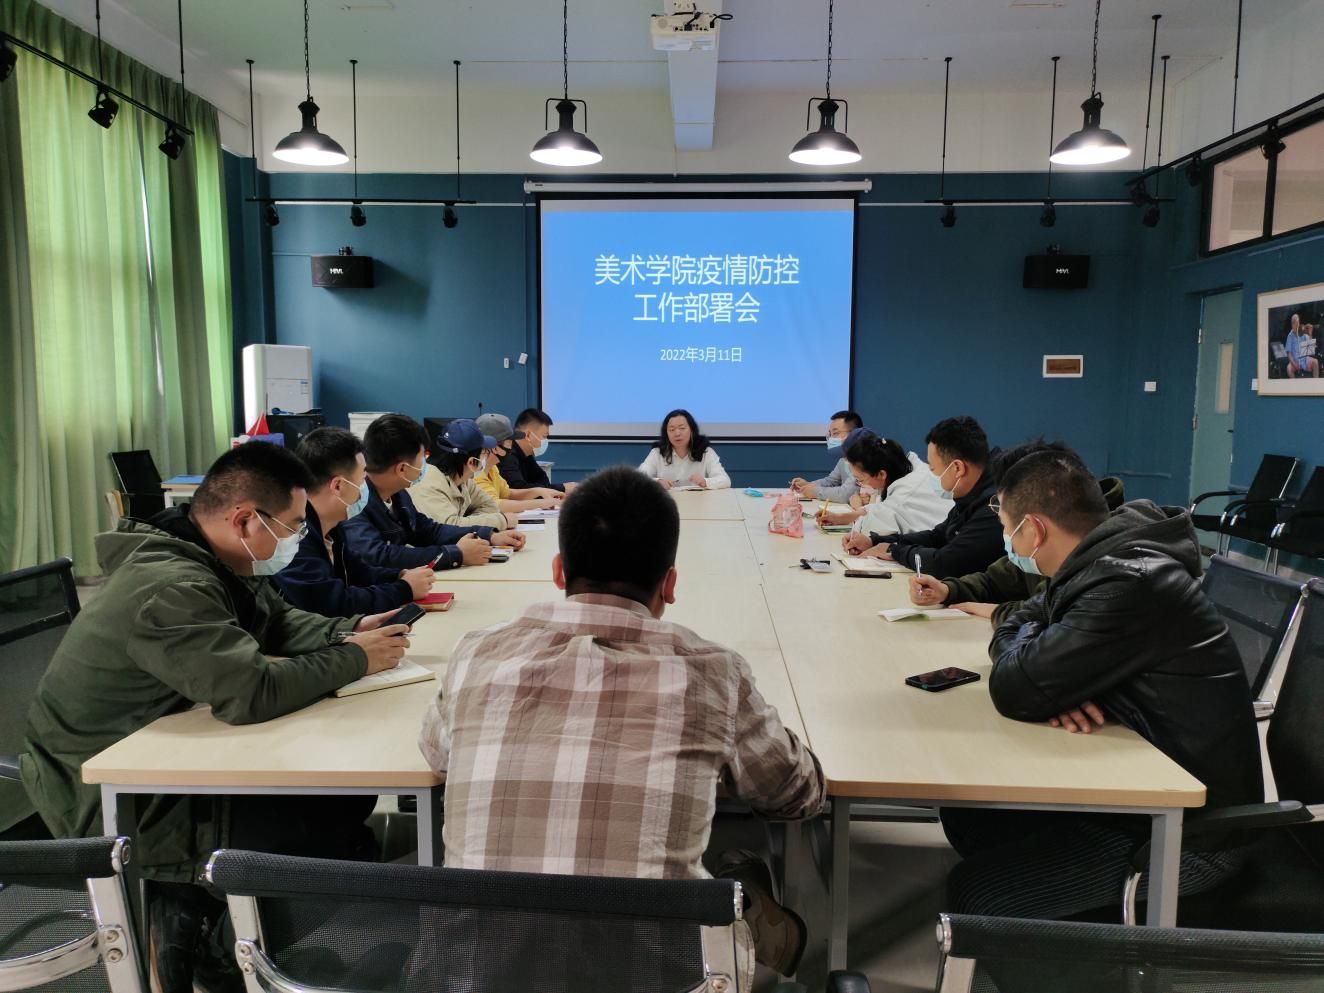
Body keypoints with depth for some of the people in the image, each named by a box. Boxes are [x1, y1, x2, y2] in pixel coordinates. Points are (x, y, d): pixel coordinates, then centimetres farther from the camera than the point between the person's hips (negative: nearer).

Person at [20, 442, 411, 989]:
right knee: (331, 822, -16)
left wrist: (348, 631, -6)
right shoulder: (170, 588, -30)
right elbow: (254, 691, -37)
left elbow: (278, 621, 13)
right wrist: (354, 659, -22)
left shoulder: (207, 559, 1)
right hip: (115, 800, -10)